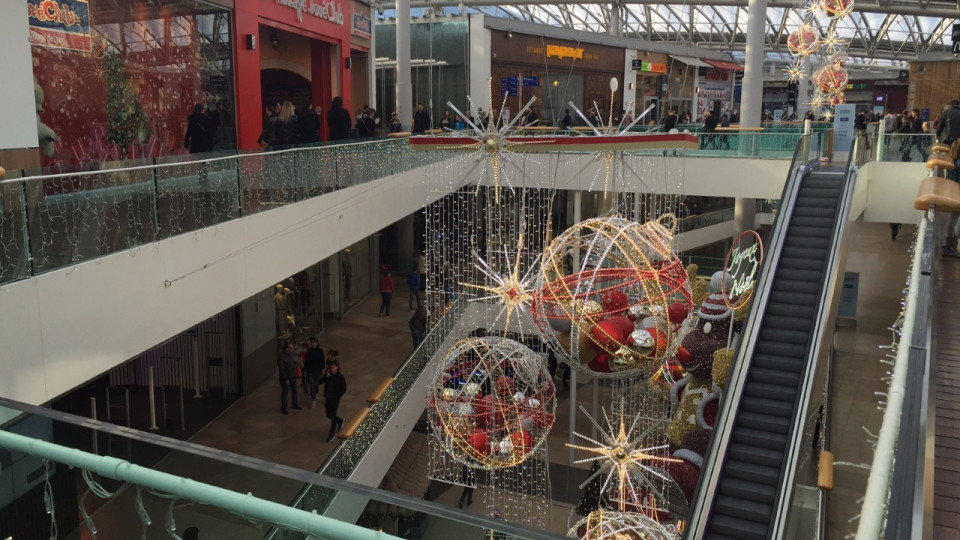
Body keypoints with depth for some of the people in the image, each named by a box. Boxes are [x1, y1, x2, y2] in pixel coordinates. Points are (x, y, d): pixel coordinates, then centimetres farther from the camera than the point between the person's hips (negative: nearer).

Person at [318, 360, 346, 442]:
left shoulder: (340, 377, -13)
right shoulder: (328, 374, -1)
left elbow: (343, 389, -9)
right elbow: (320, 381, -13)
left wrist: (337, 397, -11)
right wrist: (326, 376, -23)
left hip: (335, 399, -5)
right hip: (327, 398, 5)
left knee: (332, 416, 0)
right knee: (328, 415, 14)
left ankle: (332, 434, 14)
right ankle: (340, 421, 43)